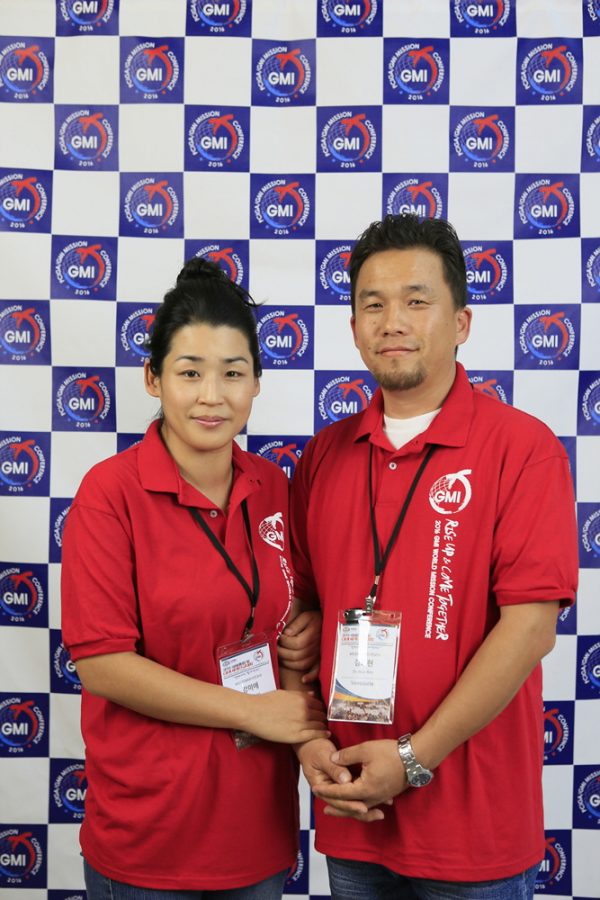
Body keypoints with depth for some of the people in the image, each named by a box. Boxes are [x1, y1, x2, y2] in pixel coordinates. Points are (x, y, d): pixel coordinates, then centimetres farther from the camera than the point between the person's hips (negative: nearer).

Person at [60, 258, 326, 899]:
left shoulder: (273, 488, 0)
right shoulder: (112, 491, -14)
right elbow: (101, 664, -17)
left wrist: (309, 632, -6)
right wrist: (253, 711, -15)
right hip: (148, 826, -4)